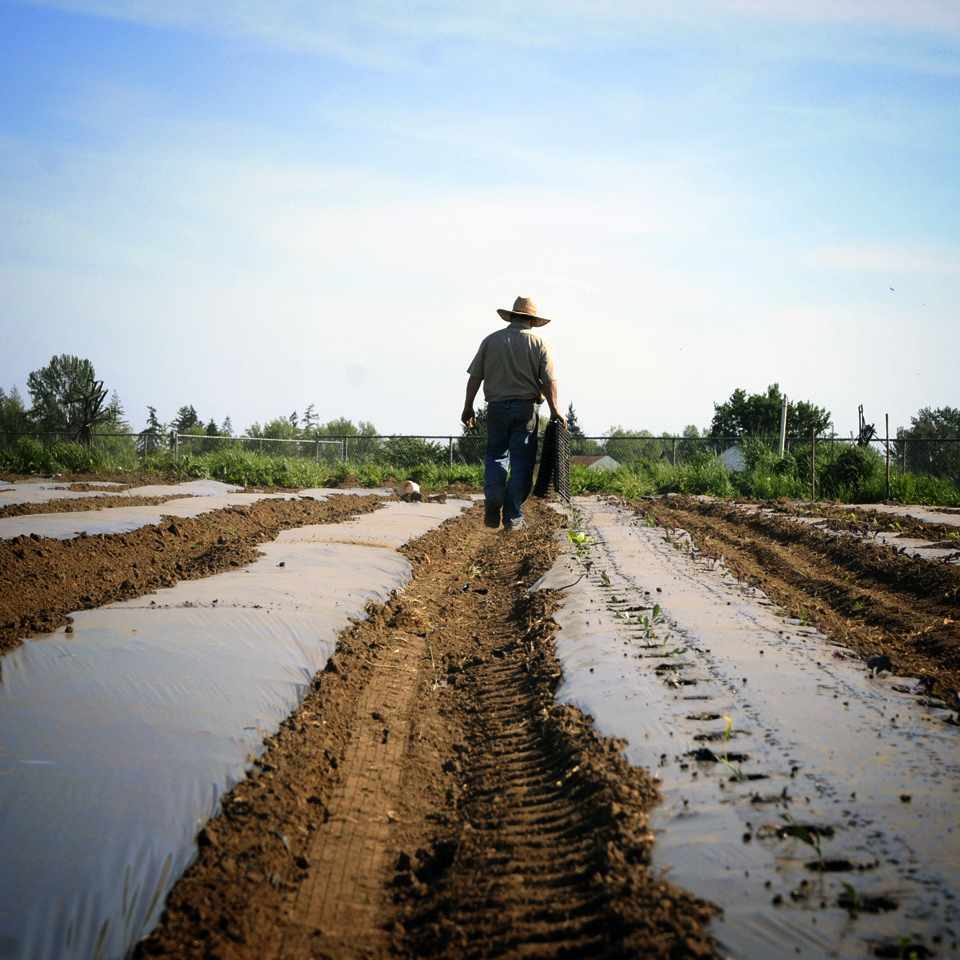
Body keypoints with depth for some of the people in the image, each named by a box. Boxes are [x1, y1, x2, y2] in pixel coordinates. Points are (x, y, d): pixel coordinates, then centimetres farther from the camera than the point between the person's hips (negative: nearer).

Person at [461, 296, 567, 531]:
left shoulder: (491, 340, 6)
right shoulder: (539, 344, 1)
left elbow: (475, 376, 3)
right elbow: (548, 381, -8)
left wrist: (468, 406, 9)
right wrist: (555, 410, -4)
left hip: (497, 406, 2)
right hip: (526, 407, -1)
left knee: (495, 455, 14)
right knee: (521, 462, 3)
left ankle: (493, 496, -11)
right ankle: (512, 517, 1)